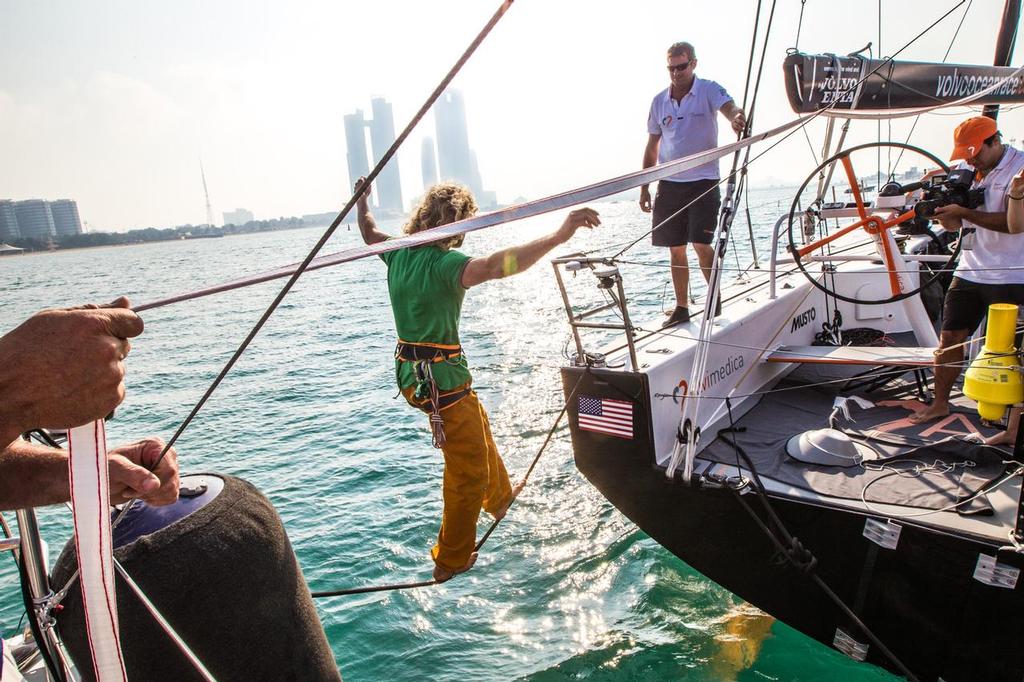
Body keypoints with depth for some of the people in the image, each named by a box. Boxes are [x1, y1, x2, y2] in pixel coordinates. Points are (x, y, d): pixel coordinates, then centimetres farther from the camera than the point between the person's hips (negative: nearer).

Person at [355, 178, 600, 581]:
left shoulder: (399, 252, 2)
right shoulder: (444, 262, -23)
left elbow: (369, 233, 24)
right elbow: (496, 265, -41)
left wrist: (362, 200, 43)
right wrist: (559, 236, -46)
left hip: (412, 373, 9)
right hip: (442, 380, -9)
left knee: (478, 427, 30)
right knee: (468, 471, 7)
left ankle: (501, 497, 53)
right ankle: (451, 560, 22)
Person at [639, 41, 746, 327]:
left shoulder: (708, 90, -1)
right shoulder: (659, 101, 10)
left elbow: (729, 107, -21)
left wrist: (737, 117, -46)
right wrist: (644, 187, 11)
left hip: (703, 181, -4)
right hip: (669, 184, 4)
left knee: (700, 243, -12)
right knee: (676, 249, 5)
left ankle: (715, 298, 9)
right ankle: (681, 308, 16)